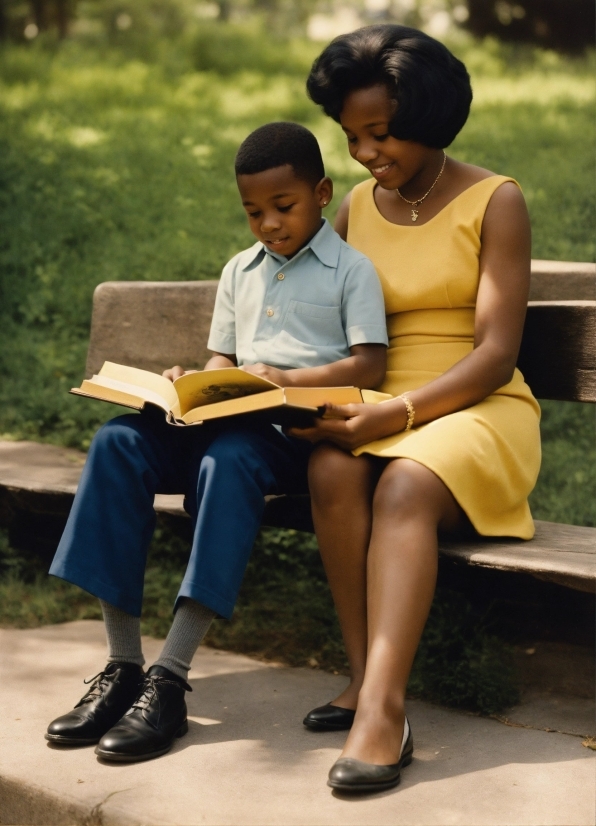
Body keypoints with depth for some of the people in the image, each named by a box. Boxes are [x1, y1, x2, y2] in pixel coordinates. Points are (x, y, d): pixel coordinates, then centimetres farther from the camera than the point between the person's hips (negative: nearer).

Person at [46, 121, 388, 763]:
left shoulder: (351, 270, 6)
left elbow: (369, 367, -5)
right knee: (118, 440, -23)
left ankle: (170, 680, -39)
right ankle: (122, 666, -25)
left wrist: (283, 377, -16)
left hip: (300, 429, -6)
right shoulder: (240, 271, 24)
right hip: (228, 420, 6)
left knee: (228, 457, -39)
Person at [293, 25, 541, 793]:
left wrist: (396, 414, -24)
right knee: (332, 471, -31)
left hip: (479, 414, -4)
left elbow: (494, 355, -10)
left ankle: (381, 708, -42)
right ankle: (367, 678, -28)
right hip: (374, 416, 4)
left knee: (404, 487, -36)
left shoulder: (495, 202, -2)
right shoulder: (356, 208, 13)